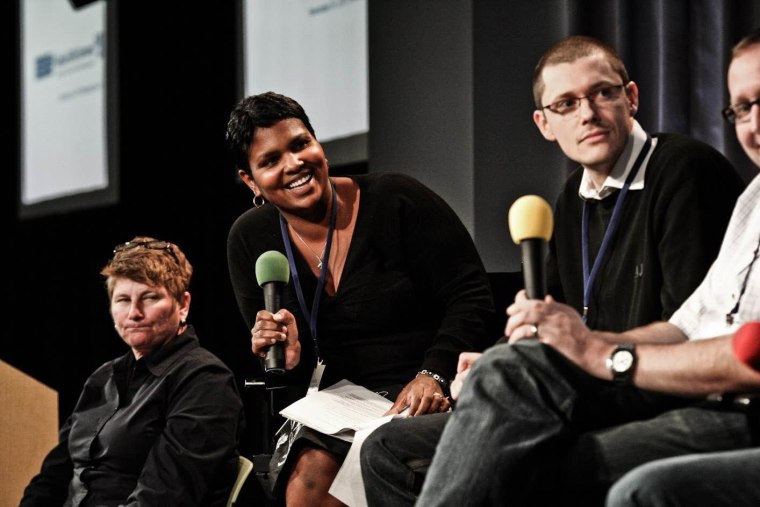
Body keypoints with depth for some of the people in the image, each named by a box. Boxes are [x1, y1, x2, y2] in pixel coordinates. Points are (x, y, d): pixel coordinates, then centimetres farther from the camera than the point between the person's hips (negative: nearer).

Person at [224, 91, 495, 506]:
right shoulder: (250, 239, 5)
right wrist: (289, 362, -14)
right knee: (309, 474, -29)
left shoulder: (394, 200, -7)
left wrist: (433, 375, -20)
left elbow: (471, 297, -7)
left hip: (433, 395, -3)